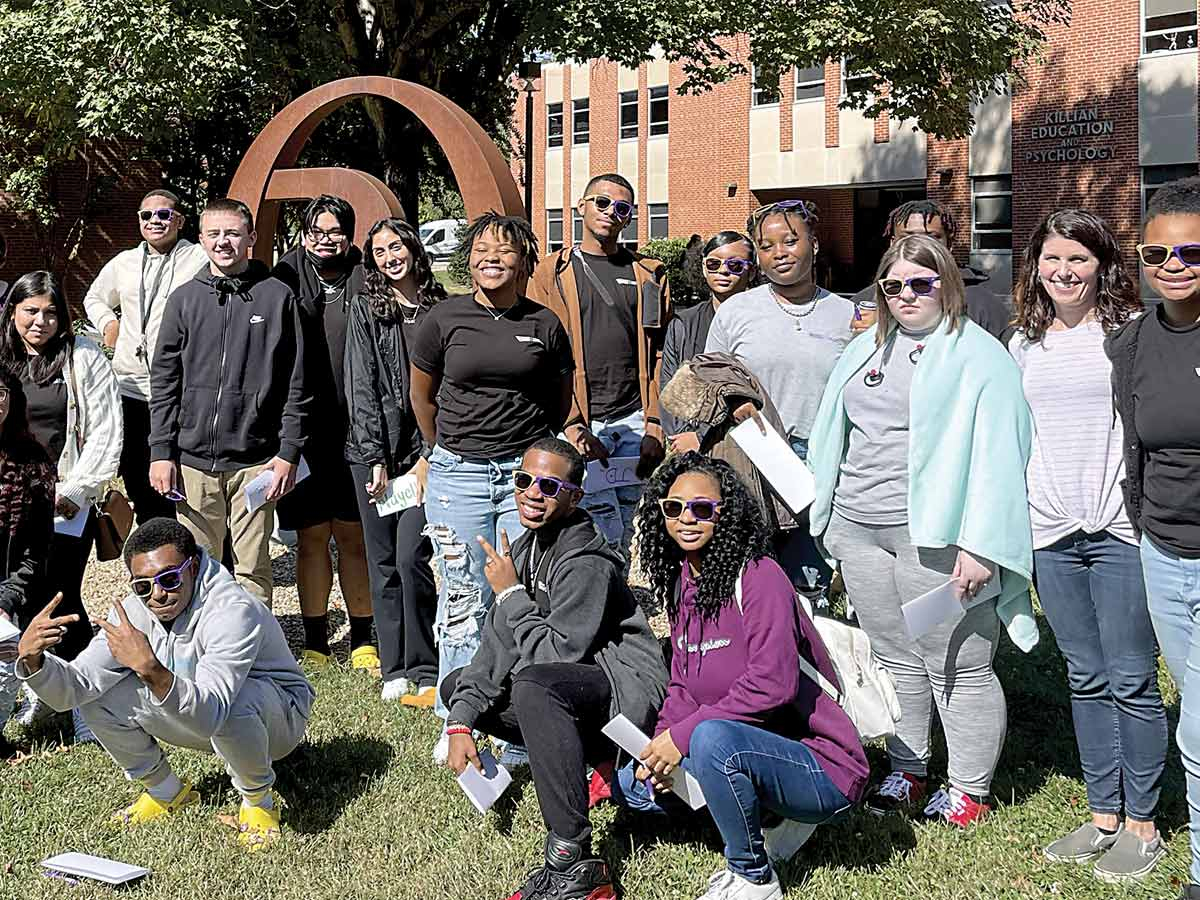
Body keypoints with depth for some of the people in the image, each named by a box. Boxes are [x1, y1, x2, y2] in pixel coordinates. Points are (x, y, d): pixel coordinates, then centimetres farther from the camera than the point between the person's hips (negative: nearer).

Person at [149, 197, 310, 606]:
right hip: (194, 459, 2)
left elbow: (296, 384, 0)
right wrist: (161, 451, 2)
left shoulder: (277, 297, 0)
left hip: (254, 461, -2)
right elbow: (164, 380, 8)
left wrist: (289, 452, -5)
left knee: (253, 568, 4)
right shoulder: (184, 299, 7)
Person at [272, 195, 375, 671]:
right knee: (312, 536, 6)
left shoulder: (366, 285, 5)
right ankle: (315, 641, 17)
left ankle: (363, 638, 18)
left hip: (354, 433, 0)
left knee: (354, 534, 6)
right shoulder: (285, 282, 5)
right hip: (304, 431, 0)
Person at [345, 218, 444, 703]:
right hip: (373, 450, 1)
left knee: (411, 558, -11)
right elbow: (361, 386, -1)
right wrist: (375, 458, -8)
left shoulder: (440, 310, 6)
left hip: (425, 449, -1)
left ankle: (425, 670, 0)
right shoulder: (365, 308, 5)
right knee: (383, 562, 6)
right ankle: (394, 668, 16)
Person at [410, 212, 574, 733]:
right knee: (464, 598, 4)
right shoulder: (444, 319, 2)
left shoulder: (545, 325, 4)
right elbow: (420, 394, 15)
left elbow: (561, 402, 18)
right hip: (458, 475, 0)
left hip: (527, 470, 0)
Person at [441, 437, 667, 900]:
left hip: (625, 686, -10)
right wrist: (461, 724, -4)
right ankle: (595, 759, 7)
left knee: (533, 685, -39)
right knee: (456, 686, 14)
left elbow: (554, 654, -27)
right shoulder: (525, 549, 6)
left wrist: (511, 594, -16)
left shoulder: (587, 565, -21)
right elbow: (497, 647, 5)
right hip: (573, 685, 10)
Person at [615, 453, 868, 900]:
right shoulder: (682, 585, 8)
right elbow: (683, 687, 11)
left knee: (712, 737, -36)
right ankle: (772, 823, 10)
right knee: (631, 782, 9)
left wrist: (682, 734, -23)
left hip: (824, 768, -9)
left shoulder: (759, 577, -17)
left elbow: (772, 684, -27)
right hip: (758, 750, 9)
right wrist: (660, 745, -8)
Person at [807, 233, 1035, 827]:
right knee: (894, 658, 16)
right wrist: (827, 520, 16)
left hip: (934, 534, -6)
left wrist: (981, 545, -20)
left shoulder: (979, 355, -6)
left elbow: (996, 455, -13)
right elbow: (833, 433, 20)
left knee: (958, 667, 1)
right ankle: (906, 772, 29)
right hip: (861, 532, 7)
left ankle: (970, 790, 14)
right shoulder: (868, 349, 15)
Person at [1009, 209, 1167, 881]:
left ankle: (1142, 824, 13)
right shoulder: (1024, 344, 12)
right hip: (1052, 531, 4)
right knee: (1086, 678, 12)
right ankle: (1103, 815, 22)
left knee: (1131, 680, 0)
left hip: (1122, 528, -4)